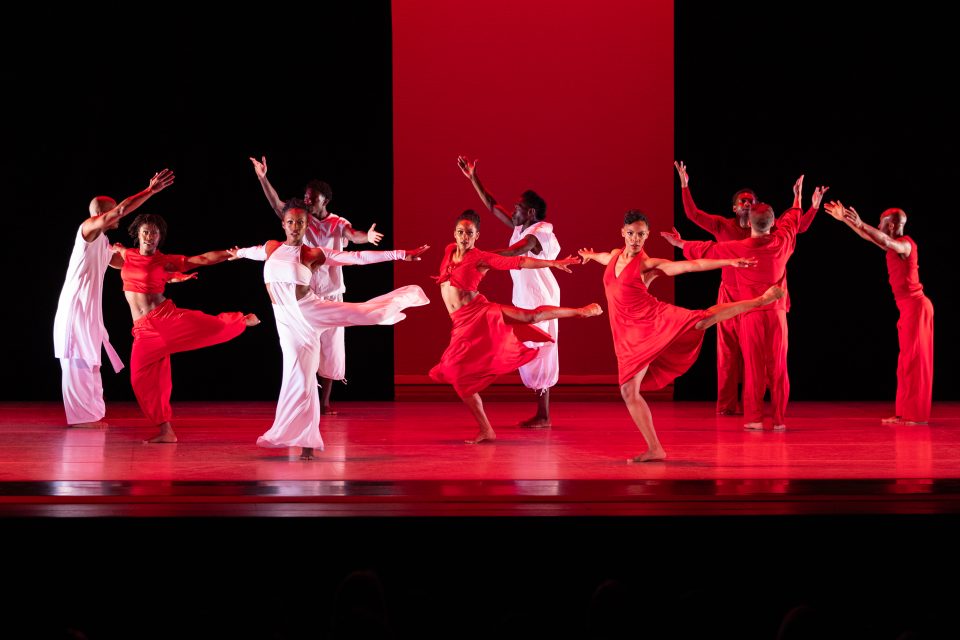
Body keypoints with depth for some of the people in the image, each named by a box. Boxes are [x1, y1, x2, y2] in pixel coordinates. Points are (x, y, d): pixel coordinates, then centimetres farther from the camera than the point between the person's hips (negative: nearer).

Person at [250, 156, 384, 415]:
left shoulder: (338, 224, -2)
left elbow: (353, 235, -23)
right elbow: (277, 205, -12)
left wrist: (366, 236, -47)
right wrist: (263, 179, -25)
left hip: (331, 294, 0)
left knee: (329, 346, 2)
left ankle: (325, 401, 8)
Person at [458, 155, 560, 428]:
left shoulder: (537, 234, -17)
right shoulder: (520, 228, 9)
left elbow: (509, 253, -33)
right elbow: (492, 206, 15)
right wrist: (473, 180, 11)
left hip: (540, 301, -9)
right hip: (525, 300, 9)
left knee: (538, 354, -7)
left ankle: (543, 416, -5)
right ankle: (541, 413, 13)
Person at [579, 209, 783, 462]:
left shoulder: (649, 264, -4)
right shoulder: (615, 255, 13)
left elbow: (692, 265, -11)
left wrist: (729, 262, -19)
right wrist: (591, 255, 63)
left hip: (657, 320, -5)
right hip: (630, 335, 5)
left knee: (702, 321, -25)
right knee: (629, 391, -4)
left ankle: (762, 300, -11)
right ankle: (655, 450, 0)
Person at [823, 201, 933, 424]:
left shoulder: (906, 244, -12)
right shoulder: (894, 246, 14)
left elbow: (884, 241, -32)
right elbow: (869, 237, 25)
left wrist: (860, 224, -41)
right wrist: (844, 219, 23)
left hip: (915, 306, -10)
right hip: (908, 307, 10)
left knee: (914, 359, -8)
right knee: (908, 361, 9)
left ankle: (917, 414, -7)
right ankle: (905, 413, 11)